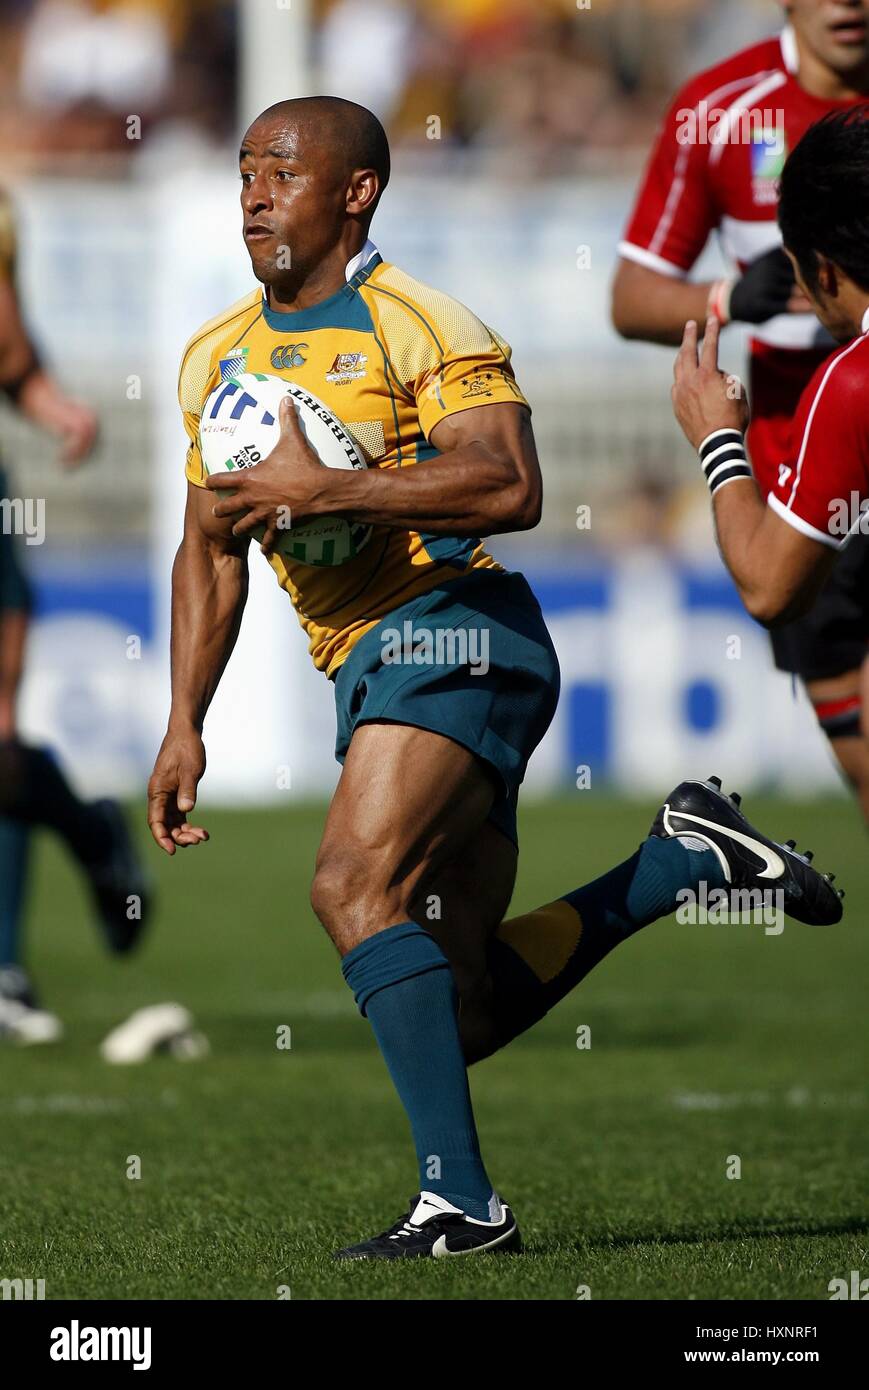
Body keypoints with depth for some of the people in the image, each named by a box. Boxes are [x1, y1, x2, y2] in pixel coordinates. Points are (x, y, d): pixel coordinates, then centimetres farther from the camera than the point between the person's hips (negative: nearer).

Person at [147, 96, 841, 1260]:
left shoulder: (418, 322, -7)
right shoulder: (217, 357, 16)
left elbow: (511, 488, -20)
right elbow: (210, 552, 22)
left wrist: (324, 489, -24)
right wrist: (184, 726, 14)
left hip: (451, 631, -9)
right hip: (363, 669, 9)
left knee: (355, 884, -27)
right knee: (458, 1004, 6)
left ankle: (458, 1197, -26)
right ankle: (692, 853, 21)